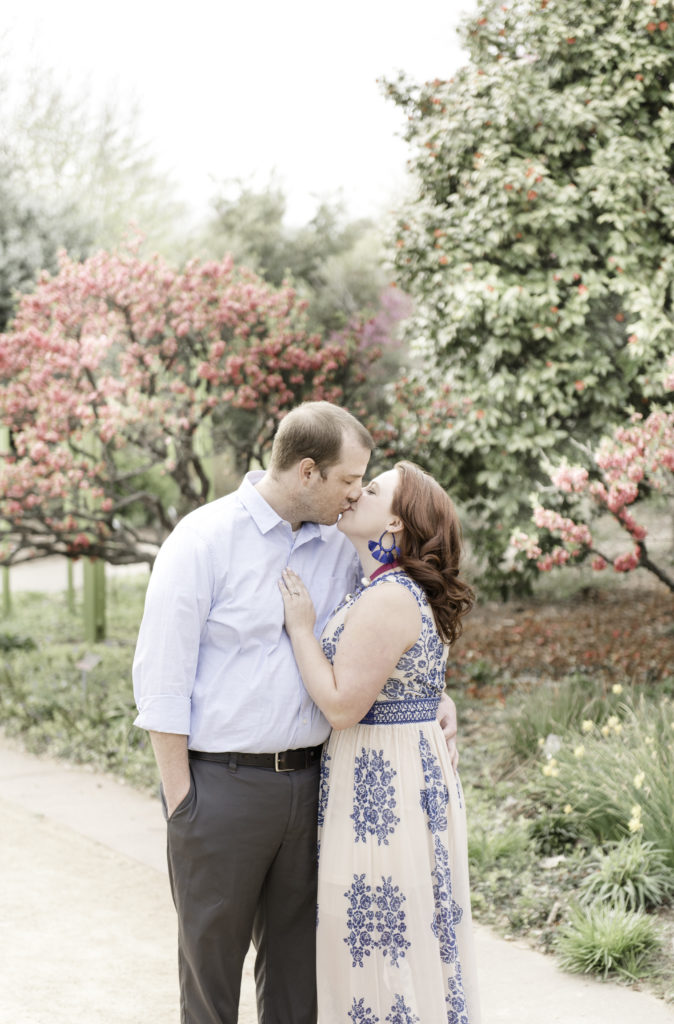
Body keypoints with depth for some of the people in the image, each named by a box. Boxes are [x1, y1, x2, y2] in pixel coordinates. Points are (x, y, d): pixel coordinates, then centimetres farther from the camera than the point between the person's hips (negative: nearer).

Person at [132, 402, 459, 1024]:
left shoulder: (339, 550, 8)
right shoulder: (204, 539, -9)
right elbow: (161, 678, -10)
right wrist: (180, 803, -12)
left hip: (308, 781, 5)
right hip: (222, 783, -5)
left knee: (296, 958, 12)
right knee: (212, 953, 5)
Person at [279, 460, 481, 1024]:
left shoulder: (387, 598, -20)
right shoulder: (403, 591, 11)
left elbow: (342, 705, -21)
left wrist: (301, 627, -13)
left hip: (383, 785, -10)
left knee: (381, 940, -1)